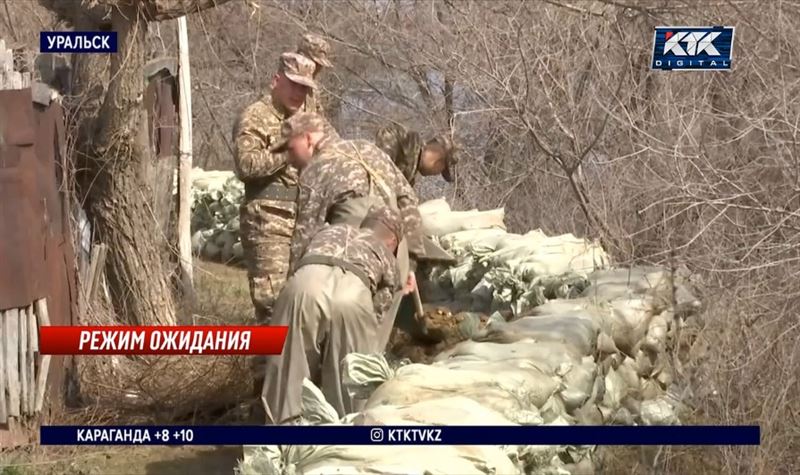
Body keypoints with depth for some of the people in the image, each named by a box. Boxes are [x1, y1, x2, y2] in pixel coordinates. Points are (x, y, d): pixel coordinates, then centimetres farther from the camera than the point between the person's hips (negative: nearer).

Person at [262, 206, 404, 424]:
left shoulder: (329, 231, 43)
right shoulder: (387, 258, 36)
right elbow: (377, 316, 32)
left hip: (305, 284, 2)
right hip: (351, 294, -2)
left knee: (290, 370, 11)